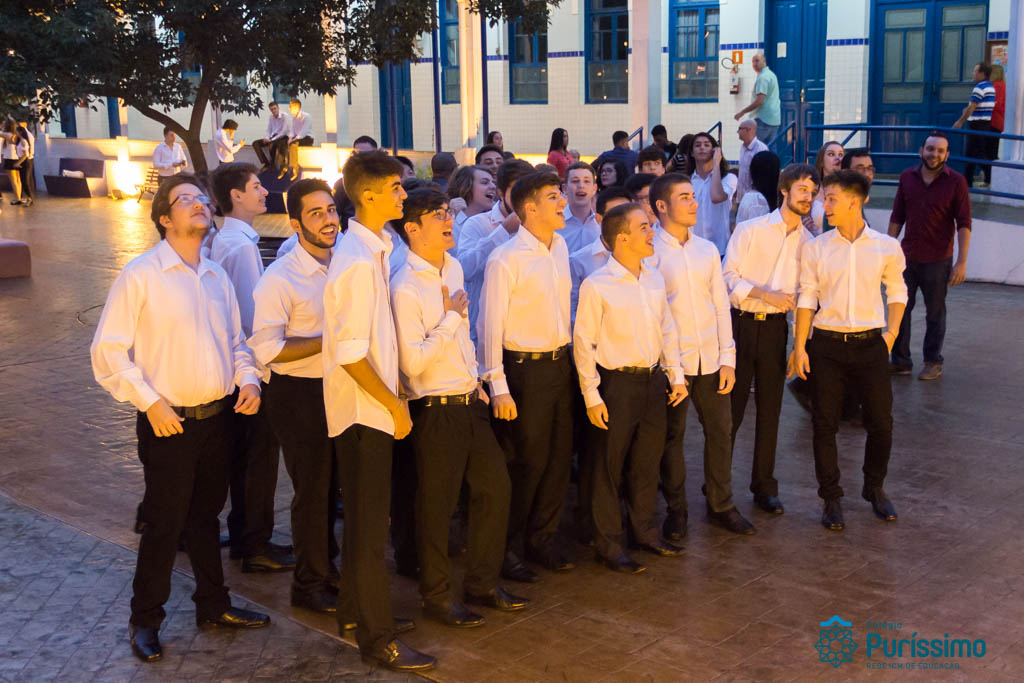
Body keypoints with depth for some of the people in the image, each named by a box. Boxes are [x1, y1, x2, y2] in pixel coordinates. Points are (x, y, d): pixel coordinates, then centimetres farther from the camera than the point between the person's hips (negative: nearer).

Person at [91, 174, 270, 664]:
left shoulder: (216, 276, 10)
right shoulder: (141, 275, -9)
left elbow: (234, 341, 20)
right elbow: (108, 351, -11)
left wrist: (248, 379, 1)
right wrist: (150, 402, -17)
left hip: (217, 416, 6)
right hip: (169, 421, -6)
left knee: (205, 515, 18)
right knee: (164, 523, 3)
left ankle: (213, 605, 33)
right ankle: (145, 620, 21)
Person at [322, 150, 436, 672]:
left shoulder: (375, 248, 7)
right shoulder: (358, 261, -21)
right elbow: (350, 354, -23)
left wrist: (394, 395, 14)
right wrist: (394, 405, -16)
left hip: (372, 405, 9)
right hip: (364, 408, -9)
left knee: (364, 516, 20)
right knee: (370, 525, 2)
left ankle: (356, 610, 35)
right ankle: (377, 637, 13)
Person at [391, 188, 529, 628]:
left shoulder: (453, 268, 9)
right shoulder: (406, 288, -18)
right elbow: (413, 361, -23)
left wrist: (475, 379, 14)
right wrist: (451, 317, -17)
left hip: (470, 401, 8)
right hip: (436, 410, -8)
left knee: (494, 486, 13)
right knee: (437, 505, 4)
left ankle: (483, 583, 30)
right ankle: (437, 595, 23)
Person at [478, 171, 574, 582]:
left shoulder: (560, 248, 8)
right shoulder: (506, 259, -15)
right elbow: (490, 327, -15)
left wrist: (568, 356, 10)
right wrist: (498, 387, -17)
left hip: (559, 363, 7)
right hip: (524, 367, -7)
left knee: (559, 456, 13)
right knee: (525, 461, 2)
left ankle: (542, 539, 29)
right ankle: (508, 546, 20)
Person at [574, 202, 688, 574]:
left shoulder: (654, 279, 6)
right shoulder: (596, 285, -14)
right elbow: (583, 343, -11)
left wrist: (675, 374, 10)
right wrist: (592, 396, -13)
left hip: (653, 379, 6)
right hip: (616, 383, -6)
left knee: (648, 461, 17)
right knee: (608, 466, 5)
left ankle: (644, 530, 35)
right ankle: (609, 544, 19)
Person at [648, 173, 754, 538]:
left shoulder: (707, 250, 10)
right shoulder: (649, 252, -6)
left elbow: (721, 305, 11)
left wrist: (727, 358, 5)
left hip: (710, 358, 5)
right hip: (671, 361, -5)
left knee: (720, 432, 9)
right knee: (672, 436, 6)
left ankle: (721, 505, 26)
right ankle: (676, 511, 21)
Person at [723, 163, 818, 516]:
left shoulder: (809, 242, 7)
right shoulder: (750, 230, -3)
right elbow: (728, 278, -8)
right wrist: (766, 295, -17)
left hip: (775, 328, 3)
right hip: (741, 324, -3)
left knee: (770, 410, 9)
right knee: (730, 407, 2)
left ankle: (764, 486, 22)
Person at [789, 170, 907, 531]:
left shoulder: (886, 247, 1)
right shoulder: (815, 248, 0)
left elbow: (897, 291, 13)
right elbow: (807, 298, 1)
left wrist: (891, 332, 2)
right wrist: (799, 347, -3)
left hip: (870, 343, 0)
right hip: (826, 344, 0)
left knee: (881, 421, 5)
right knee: (825, 424, 4)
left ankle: (875, 488, 29)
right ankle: (831, 498, 19)